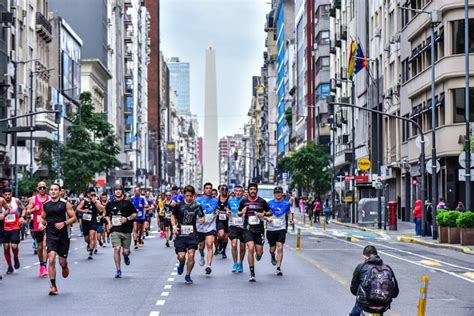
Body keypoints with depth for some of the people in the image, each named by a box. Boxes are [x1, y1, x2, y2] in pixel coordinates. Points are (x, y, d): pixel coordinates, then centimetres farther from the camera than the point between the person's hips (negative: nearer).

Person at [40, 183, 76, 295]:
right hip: (50, 235, 1)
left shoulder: (65, 204, -2)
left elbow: (73, 217, 0)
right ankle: (53, 286, -10)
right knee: (51, 259, -16)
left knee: (62, 262, 7)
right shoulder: (45, 205, 6)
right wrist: (41, 223, -2)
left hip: (63, 235, -1)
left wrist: (64, 223, -16)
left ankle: (64, 266, 47)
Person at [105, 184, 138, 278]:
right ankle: (118, 270, -5)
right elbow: (107, 215, 23)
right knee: (117, 249, -15)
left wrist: (127, 218, -10)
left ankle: (126, 256, 41)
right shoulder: (110, 204, 7)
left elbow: (135, 213, 6)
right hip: (115, 230, 0)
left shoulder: (127, 203, 1)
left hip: (126, 230, 0)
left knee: (126, 251, 1)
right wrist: (109, 222, 4)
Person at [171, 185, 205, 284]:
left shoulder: (197, 206, 1)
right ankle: (182, 264, 32)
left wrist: (202, 220, -15)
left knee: (191, 255, -6)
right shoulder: (178, 205, 0)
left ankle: (188, 276, 13)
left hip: (192, 234, 0)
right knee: (181, 256, -7)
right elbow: (173, 216, 13)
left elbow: (202, 218, 9)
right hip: (180, 234, 0)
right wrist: (174, 226, -3)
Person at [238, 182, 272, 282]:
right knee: (250, 248, -18)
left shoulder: (262, 201, 3)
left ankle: (258, 255, 44)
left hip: (259, 229, 1)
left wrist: (264, 214, -10)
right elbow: (239, 213, 17)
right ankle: (252, 274, -11)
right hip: (248, 229, -1)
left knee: (259, 253, 1)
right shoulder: (243, 201, 4)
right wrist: (242, 212, -6)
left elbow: (270, 212, 11)